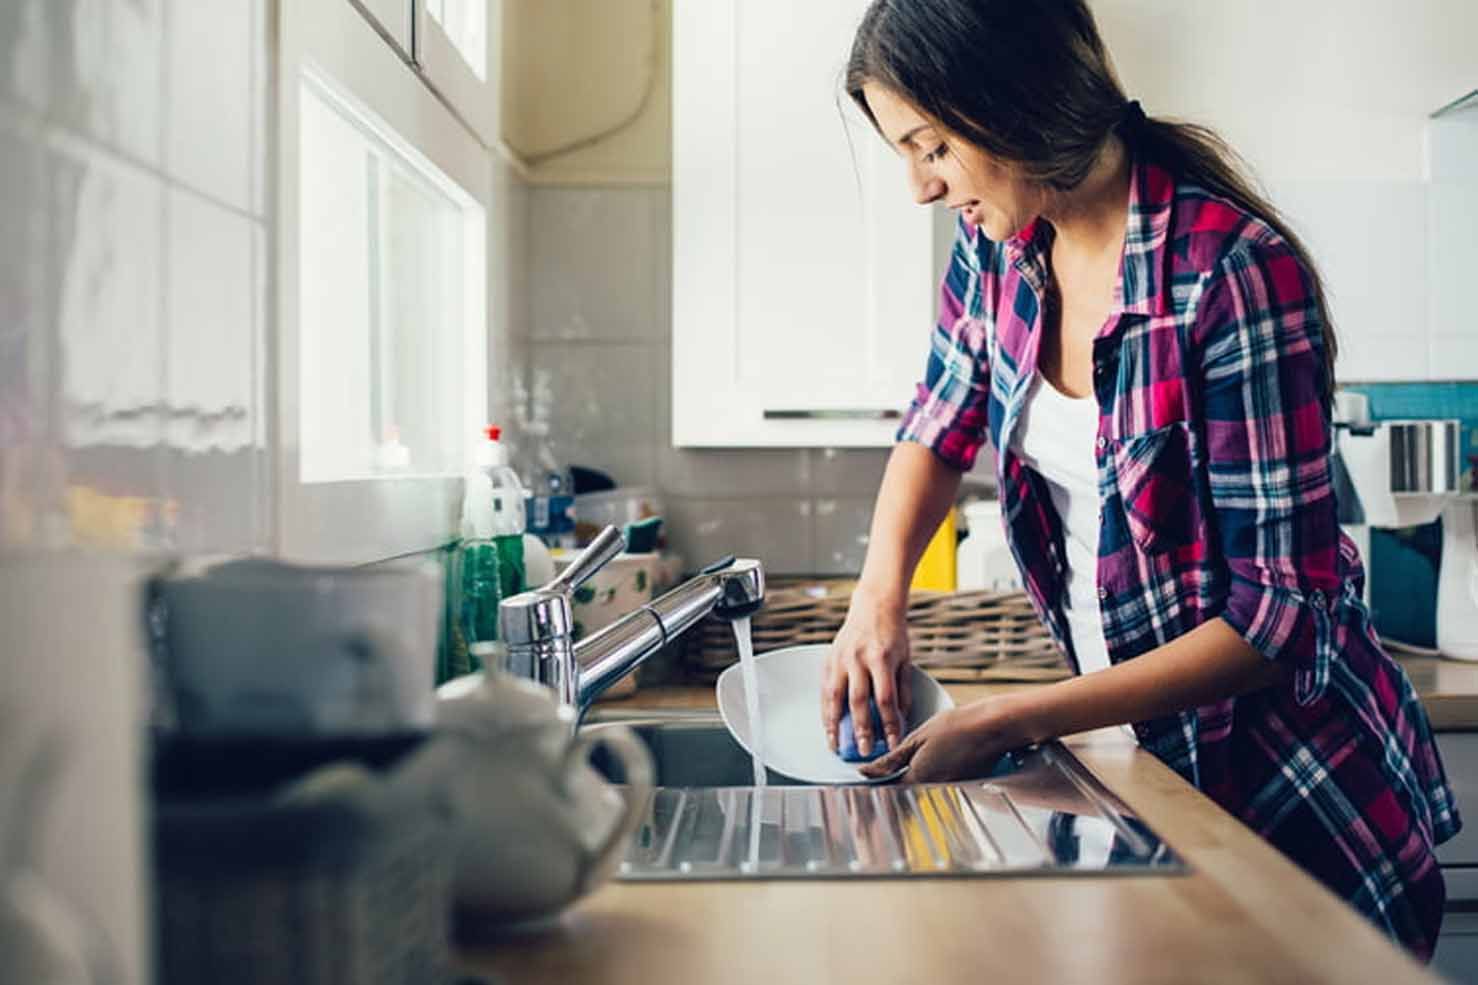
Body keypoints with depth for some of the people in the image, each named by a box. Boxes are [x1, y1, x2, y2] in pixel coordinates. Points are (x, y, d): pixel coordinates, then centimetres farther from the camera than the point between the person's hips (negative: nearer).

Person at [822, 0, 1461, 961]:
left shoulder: (1238, 274, -25)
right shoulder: (998, 245, -6)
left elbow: (1281, 617, -24)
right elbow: (941, 427, 11)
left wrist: (1010, 723, -26)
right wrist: (878, 601, -6)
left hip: (1302, 799, -5)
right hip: (1147, 758, 6)